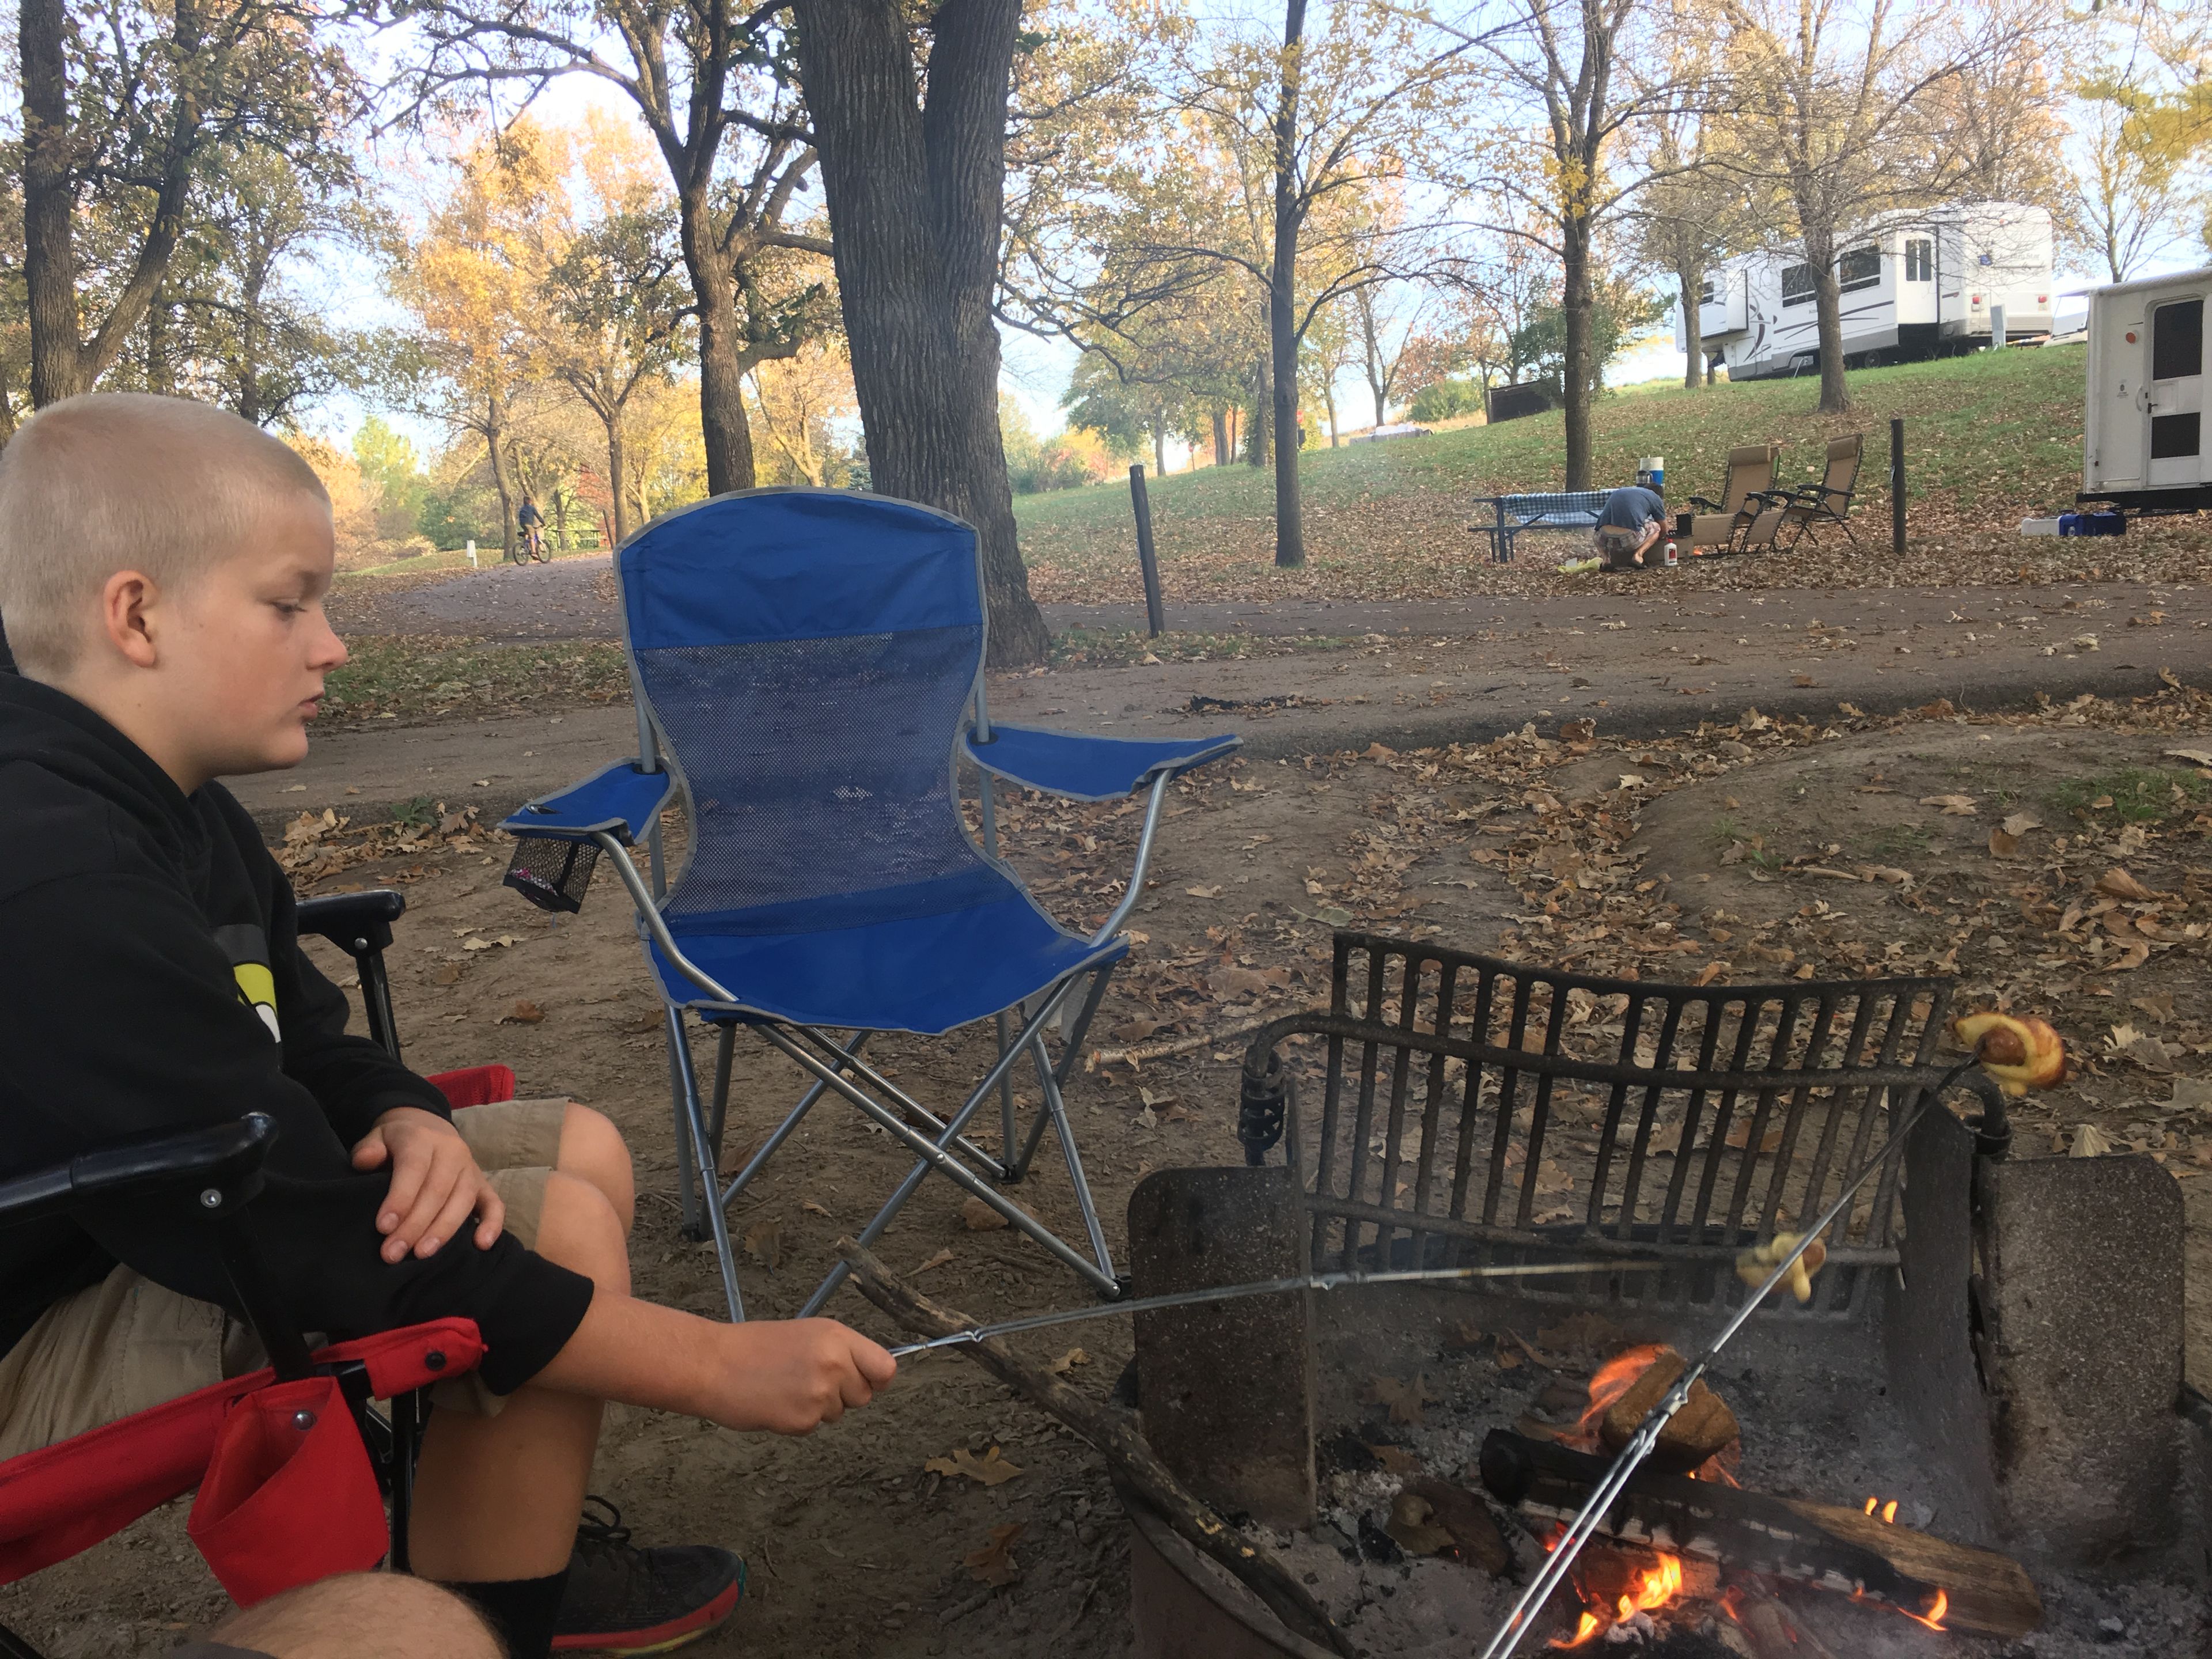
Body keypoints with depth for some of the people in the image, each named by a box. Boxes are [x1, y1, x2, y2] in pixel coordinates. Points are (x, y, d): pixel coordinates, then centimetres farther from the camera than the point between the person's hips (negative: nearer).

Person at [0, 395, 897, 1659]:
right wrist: (717, 1367, -26)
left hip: (155, 1224, 10)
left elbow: (309, 1046, 10)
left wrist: (407, 1121, -16)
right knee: (557, 1228, -22)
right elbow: (338, 1261, -31)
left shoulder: (168, 805, 2)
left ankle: (527, 1553, 17)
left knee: (578, 1145, 7)